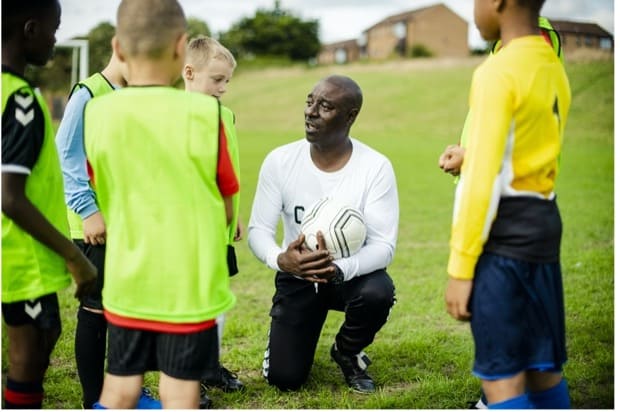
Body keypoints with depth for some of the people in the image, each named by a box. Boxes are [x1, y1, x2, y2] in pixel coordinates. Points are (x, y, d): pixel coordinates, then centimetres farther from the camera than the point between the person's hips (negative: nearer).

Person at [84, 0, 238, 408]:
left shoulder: (97, 113, -5)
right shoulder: (204, 113, -14)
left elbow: (105, 196, 6)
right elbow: (226, 209, -4)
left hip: (126, 283, 3)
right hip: (189, 286, -3)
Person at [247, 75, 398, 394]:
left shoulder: (376, 167, -18)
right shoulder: (279, 161, -13)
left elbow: (384, 244, -20)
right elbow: (258, 230, -10)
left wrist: (340, 269, -40)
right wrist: (279, 259, -34)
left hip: (353, 273, 0)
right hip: (297, 275, 0)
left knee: (379, 292, -36)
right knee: (284, 379, -11)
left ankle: (347, 352, 0)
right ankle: (282, 336, 29)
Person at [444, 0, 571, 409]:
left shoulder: (497, 72, -15)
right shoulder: (555, 69, 12)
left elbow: (482, 178, -18)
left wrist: (460, 268, -15)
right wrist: (468, 156, 25)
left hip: (503, 237, -9)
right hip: (544, 224, 9)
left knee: (502, 378, -4)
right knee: (542, 369, 15)